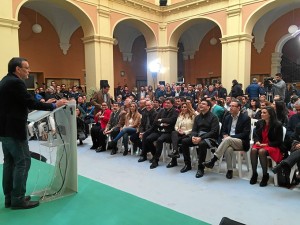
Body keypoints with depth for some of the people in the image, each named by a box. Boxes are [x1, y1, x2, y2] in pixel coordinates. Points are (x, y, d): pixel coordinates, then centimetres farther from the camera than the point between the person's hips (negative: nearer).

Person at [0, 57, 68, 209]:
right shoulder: (16, 82, -17)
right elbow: (30, 103, -19)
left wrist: (45, 103, 16)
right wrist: (54, 105, -11)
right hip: (13, 130, -10)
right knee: (23, 162, -3)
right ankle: (18, 199, 4)